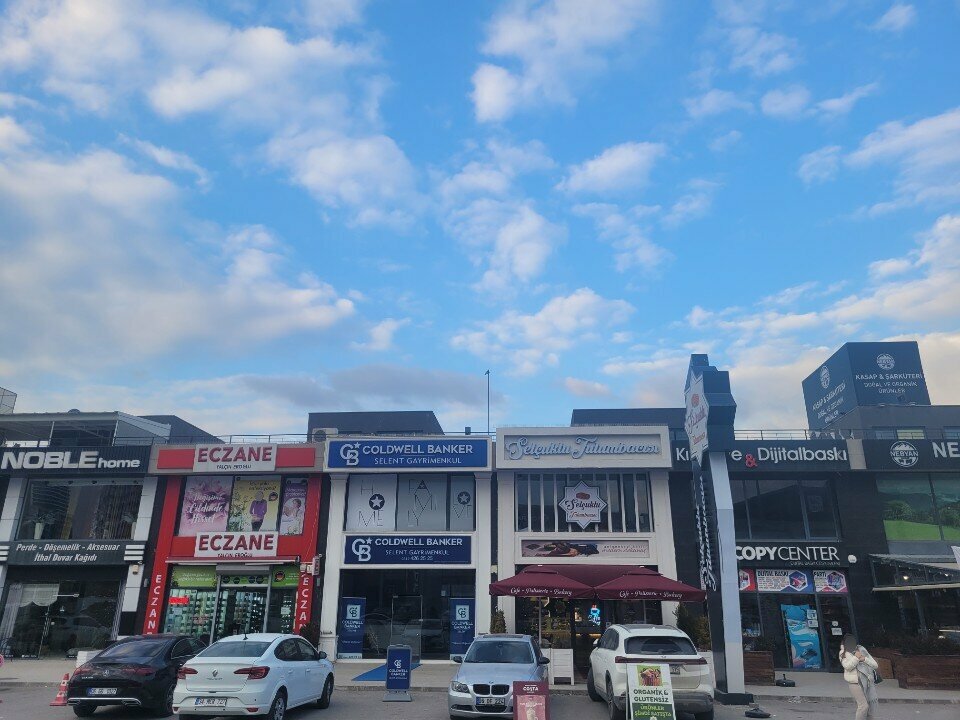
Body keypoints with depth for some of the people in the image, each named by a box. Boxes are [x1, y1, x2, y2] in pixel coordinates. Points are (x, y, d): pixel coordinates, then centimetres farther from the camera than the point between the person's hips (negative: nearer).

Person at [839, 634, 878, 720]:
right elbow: (847, 666, -10)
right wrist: (856, 657, -13)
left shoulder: (862, 649, 15)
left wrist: (864, 659, -6)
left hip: (868, 681, 4)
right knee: (863, 705, -12)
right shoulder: (843, 653, 5)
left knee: (872, 704, 3)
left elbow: (875, 665, 11)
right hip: (856, 682, -4)